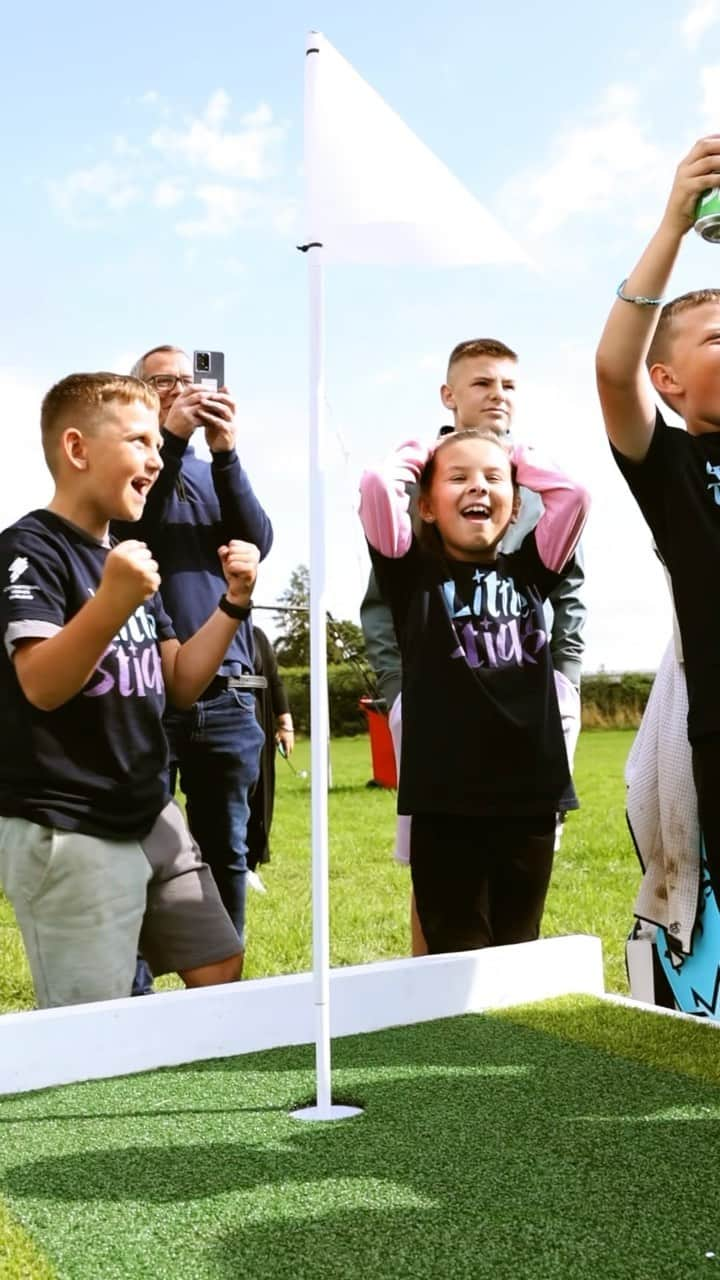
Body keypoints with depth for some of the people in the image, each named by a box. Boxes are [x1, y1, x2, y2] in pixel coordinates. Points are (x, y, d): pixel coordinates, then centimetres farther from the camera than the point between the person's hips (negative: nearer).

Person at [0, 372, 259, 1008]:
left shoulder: (129, 558, 13)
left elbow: (180, 685, 12)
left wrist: (234, 602, -1)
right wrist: (112, 603, -39)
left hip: (151, 817, 8)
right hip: (65, 833, -8)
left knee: (221, 969, 13)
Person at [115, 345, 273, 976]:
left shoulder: (216, 473, 17)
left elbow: (258, 542, 0)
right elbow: (124, 533, -14)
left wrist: (225, 452, -9)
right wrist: (169, 441, -13)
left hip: (225, 691, 4)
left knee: (226, 849, 9)